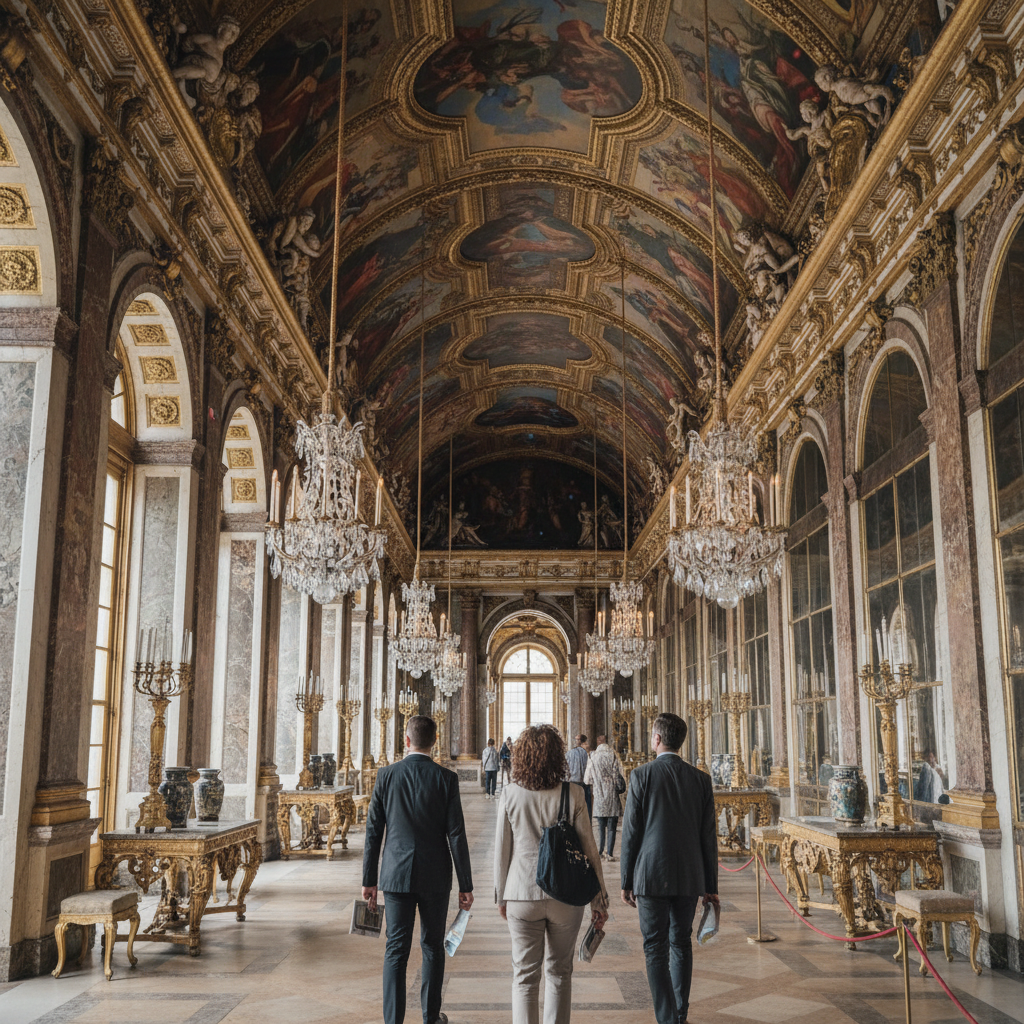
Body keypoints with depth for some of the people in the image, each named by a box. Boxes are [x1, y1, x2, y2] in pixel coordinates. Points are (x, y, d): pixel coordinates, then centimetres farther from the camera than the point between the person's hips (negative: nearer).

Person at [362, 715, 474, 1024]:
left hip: (396, 874, 0)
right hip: (435, 877, 0)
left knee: (396, 950, 4)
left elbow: (373, 831, 0)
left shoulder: (386, 775, -3)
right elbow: (456, 835, -8)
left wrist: (369, 879, 8)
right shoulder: (446, 778, -7)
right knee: (433, 947, 16)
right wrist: (465, 885, -1)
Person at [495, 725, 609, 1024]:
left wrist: (501, 895, 12)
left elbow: (502, 849, -1)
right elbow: (588, 848, -5)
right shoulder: (572, 794, -8)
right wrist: (599, 900, 3)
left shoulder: (510, 794, -7)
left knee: (524, 975, 9)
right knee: (559, 972, 17)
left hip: (522, 894, 0)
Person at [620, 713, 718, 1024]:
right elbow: (708, 836, 3)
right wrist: (710, 886, 11)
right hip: (689, 878, 4)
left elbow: (631, 832, -7)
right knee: (681, 943, 18)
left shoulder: (642, 775, -8)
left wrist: (626, 881, 1)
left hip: (652, 876, -4)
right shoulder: (700, 779, 1)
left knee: (656, 948, 2)